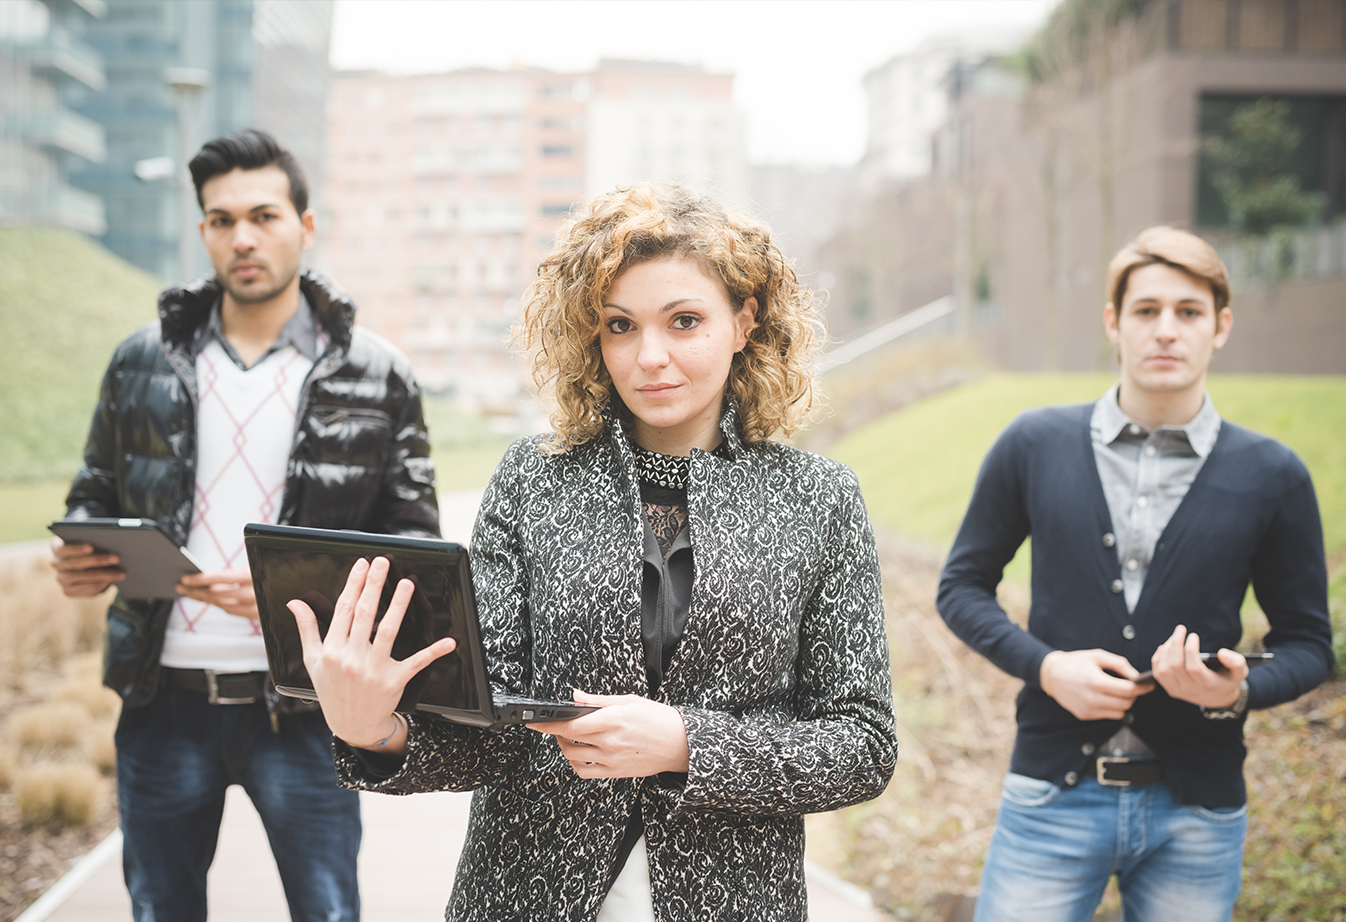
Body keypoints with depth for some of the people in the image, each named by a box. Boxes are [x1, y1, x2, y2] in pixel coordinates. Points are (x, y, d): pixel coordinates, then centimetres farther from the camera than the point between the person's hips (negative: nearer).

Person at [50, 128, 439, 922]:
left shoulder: (375, 374, 0)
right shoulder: (144, 362, 7)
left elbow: (415, 539, -1)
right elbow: (96, 494, 17)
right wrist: (78, 554, -8)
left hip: (300, 701, -2)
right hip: (164, 701, 3)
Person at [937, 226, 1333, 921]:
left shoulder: (1271, 477, 0)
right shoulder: (1034, 446, 1)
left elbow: (1307, 642, 7)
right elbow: (963, 584, 8)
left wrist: (1237, 692, -15)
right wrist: (1045, 666, -9)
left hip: (1196, 816, 1)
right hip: (1054, 797, 0)